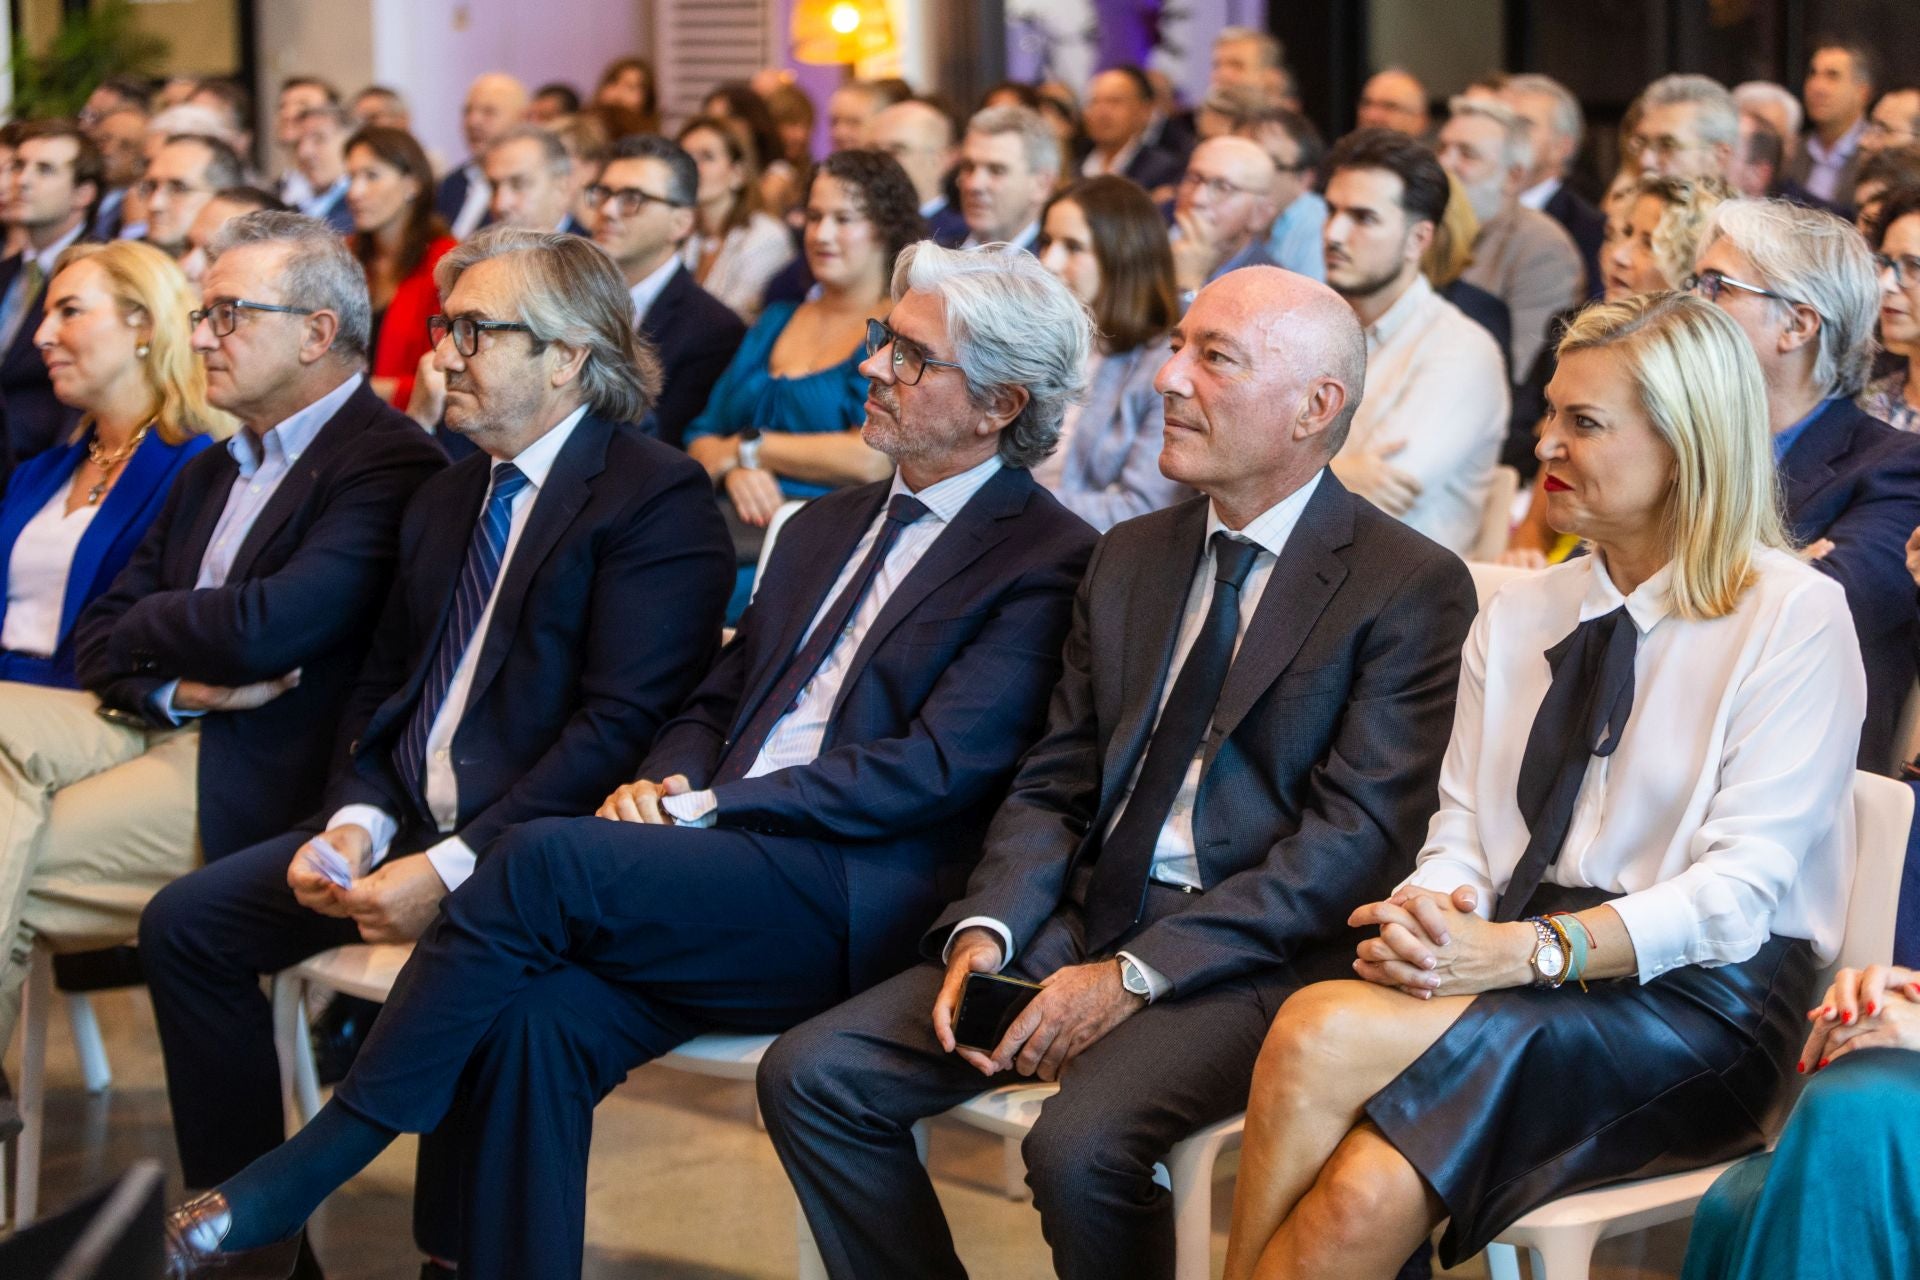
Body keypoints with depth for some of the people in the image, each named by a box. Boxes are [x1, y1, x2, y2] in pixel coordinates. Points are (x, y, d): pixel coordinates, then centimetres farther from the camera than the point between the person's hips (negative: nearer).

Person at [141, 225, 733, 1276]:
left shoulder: (659, 499, -10)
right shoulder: (445, 499, 18)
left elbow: (622, 725, -18)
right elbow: (383, 688, 18)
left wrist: (451, 869, -23)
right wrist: (357, 823, -4)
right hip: (407, 826, 8)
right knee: (185, 922, -4)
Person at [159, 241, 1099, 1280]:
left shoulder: (1050, 560, -1)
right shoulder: (828, 527, 25)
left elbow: (936, 765, -11)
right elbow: (714, 704, 26)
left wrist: (706, 807, -14)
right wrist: (662, 787, 1)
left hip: (848, 905, -7)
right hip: (731, 886, 7)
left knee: (543, 858, -25)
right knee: (537, 1018, -24)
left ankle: (295, 1179, -17)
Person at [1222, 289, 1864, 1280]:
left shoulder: (1794, 619, -3)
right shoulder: (1515, 617, 18)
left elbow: (1742, 888, -12)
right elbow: (1459, 832, 14)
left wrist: (1524, 950, -23)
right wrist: (1425, 916, -11)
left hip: (1695, 1008, -5)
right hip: (1512, 986, 5)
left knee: (1321, 1037, -29)